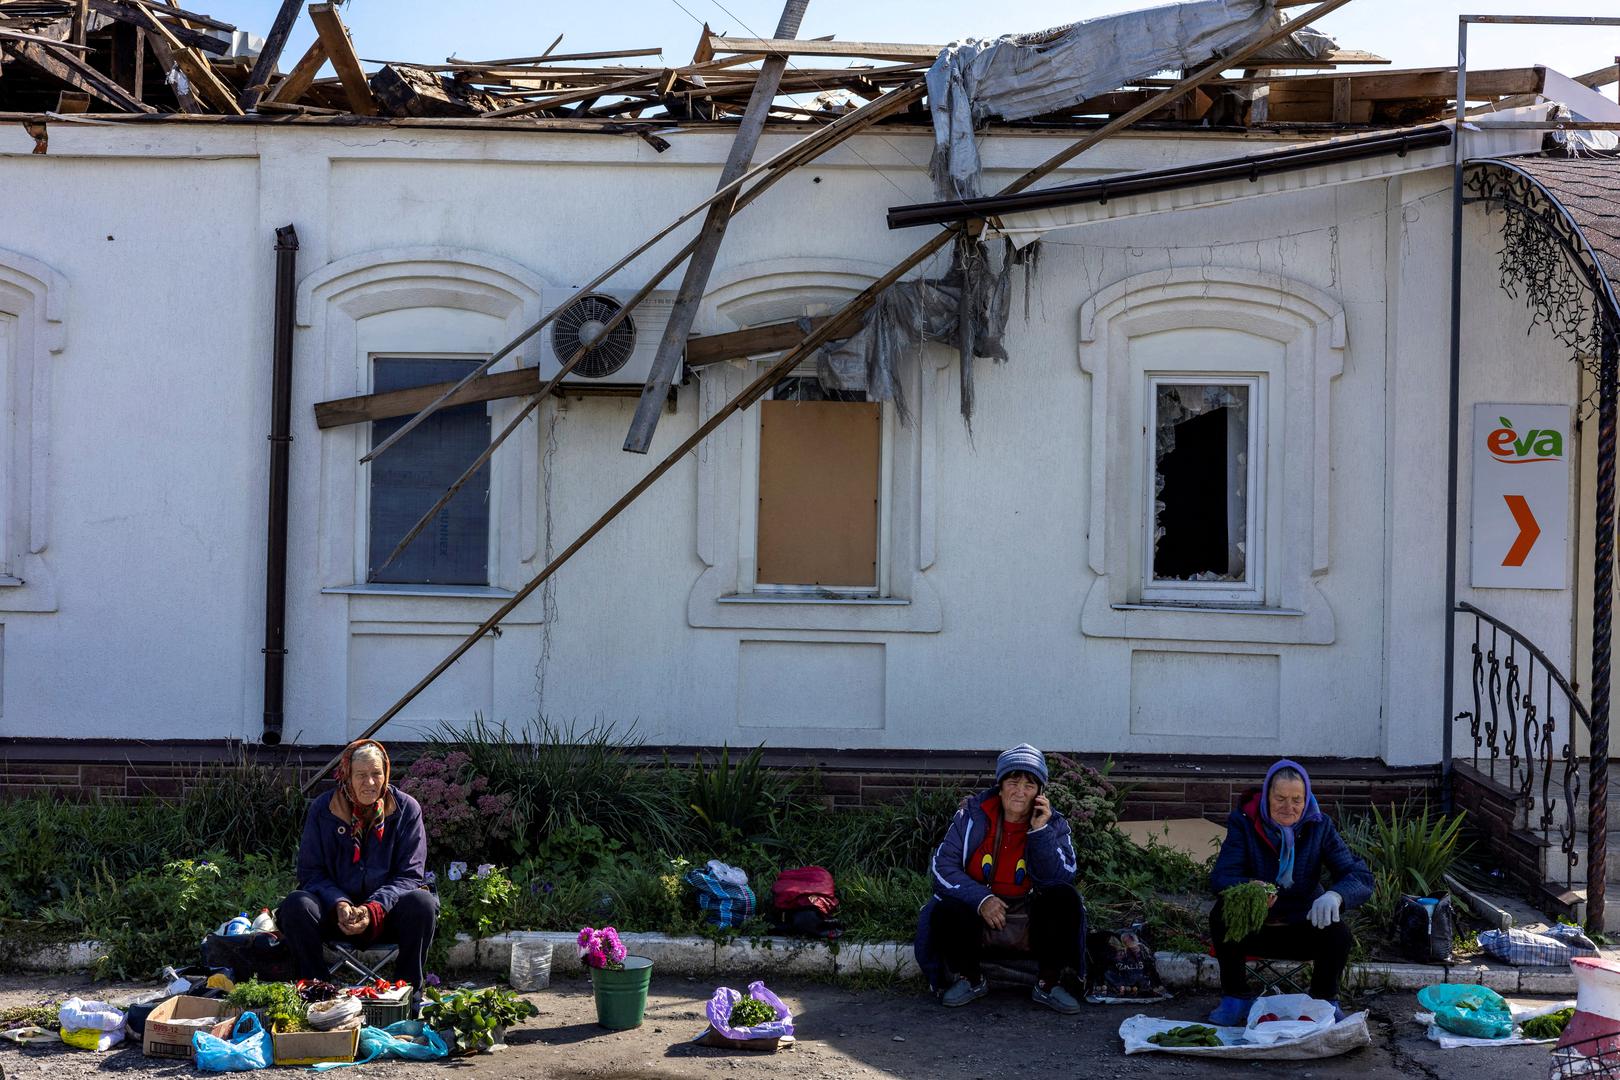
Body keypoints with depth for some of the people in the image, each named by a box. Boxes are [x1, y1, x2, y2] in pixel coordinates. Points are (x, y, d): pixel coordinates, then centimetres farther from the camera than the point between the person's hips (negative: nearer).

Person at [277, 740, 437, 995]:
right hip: (334, 909, 1)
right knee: (296, 906, -29)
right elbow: (311, 872, -1)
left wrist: (374, 909, -23)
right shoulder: (323, 808, -1)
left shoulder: (406, 809, -4)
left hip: (386, 915, -1)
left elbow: (410, 875, -6)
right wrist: (339, 905, -22)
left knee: (423, 904, -32)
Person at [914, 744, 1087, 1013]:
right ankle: (971, 979, -1)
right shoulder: (972, 815, -3)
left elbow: (1057, 879, -15)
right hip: (978, 915, -1)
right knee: (945, 914, -32)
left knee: (1065, 897, -27)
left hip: (1031, 922, 1)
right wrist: (981, 899, -24)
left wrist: (1040, 831, -23)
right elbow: (942, 867, -10)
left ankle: (1048, 984, -10)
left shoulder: (1053, 824, -2)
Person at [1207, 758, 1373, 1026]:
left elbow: (1361, 877, -13)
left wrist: (1335, 895, -38)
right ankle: (1235, 997, -10)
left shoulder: (1319, 826, -5)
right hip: (1253, 929, -1)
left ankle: (1324, 1000, 2)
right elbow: (1220, 877, -20)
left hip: (1303, 929, 1)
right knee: (1223, 915, -31)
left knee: (1338, 934, -29)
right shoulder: (1244, 821, -8)